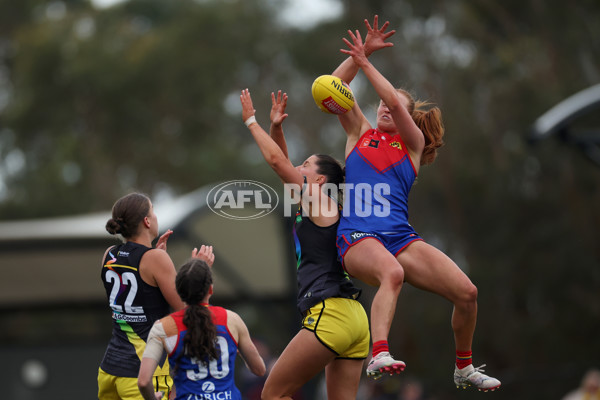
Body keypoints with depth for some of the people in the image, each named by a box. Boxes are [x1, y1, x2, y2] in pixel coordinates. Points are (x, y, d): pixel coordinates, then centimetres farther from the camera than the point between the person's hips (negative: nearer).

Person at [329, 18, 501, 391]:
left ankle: (464, 368, 12)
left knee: (467, 292, -12)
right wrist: (358, 54, 0)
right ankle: (379, 355, -56)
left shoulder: (413, 143, 15)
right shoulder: (361, 133, 20)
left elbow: (396, 101, -3)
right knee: (392, 273, -38)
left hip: (401, 236, 2)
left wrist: (365, 62, 2)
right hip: (358, 237, -2)